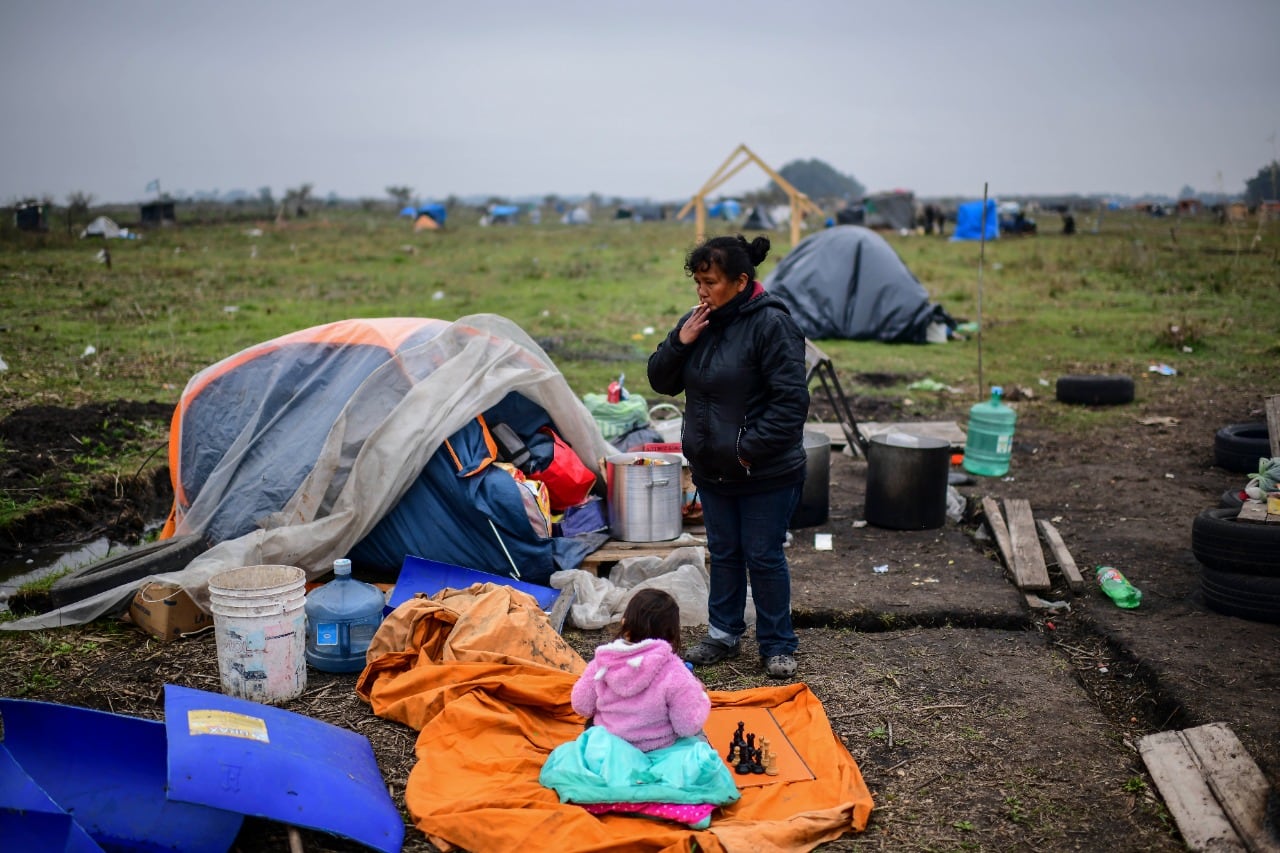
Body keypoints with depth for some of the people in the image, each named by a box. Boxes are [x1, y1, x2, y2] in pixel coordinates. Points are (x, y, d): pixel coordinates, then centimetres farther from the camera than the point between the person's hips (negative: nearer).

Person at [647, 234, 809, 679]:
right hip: (712, 470, 7)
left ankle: (778, 646, 21)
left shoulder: (771, 324, -18)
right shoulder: (698, 321, 4)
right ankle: (723, 634, 34)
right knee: (723, 553, 18)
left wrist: (750, 448, -21)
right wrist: (680, 342, -11)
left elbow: (791, 399, -21)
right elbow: (661, 381, 7)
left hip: (766, 473, -7)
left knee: (764, 557, 4)